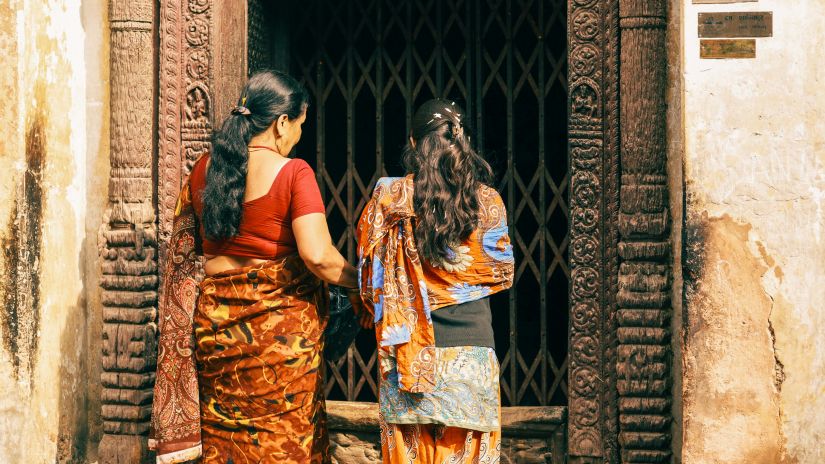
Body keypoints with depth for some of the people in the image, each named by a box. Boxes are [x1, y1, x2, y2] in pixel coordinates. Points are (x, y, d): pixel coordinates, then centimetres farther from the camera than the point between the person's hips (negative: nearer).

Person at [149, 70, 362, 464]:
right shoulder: (292, 173, -11)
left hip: (214, 320, 5)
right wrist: (359, 284, -4)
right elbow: (317, 255, -20)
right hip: (280, 324, -5)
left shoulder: (205, 169, 6)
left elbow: (183, 250, 14)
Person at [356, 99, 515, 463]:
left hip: (408, 351, 0)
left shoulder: (390, 197, -3)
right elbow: (502, 275, 7)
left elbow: (367, 268, 3)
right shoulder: (488, 202, -3)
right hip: (469, 345, 0)